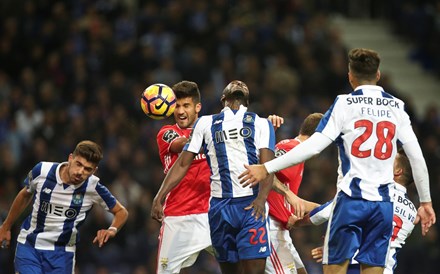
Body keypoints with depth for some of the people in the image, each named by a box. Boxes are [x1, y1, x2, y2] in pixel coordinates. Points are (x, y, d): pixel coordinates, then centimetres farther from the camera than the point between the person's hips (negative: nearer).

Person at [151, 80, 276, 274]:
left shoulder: (260, 124, 14)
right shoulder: (205, 124, 20)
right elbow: (182, 164, 18)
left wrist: (261, 199, -19)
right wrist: (159, 198, 6)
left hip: (251, 207, -2)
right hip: (219, 206, 2)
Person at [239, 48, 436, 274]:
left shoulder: (345, 104, -2)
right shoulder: (396, 107, 9)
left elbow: (313, 146, -10)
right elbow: (417, 157, 8)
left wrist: (267, 168, -8)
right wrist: (426, 201, 18)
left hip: (351, 198, -3)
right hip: (383, 203, 3)